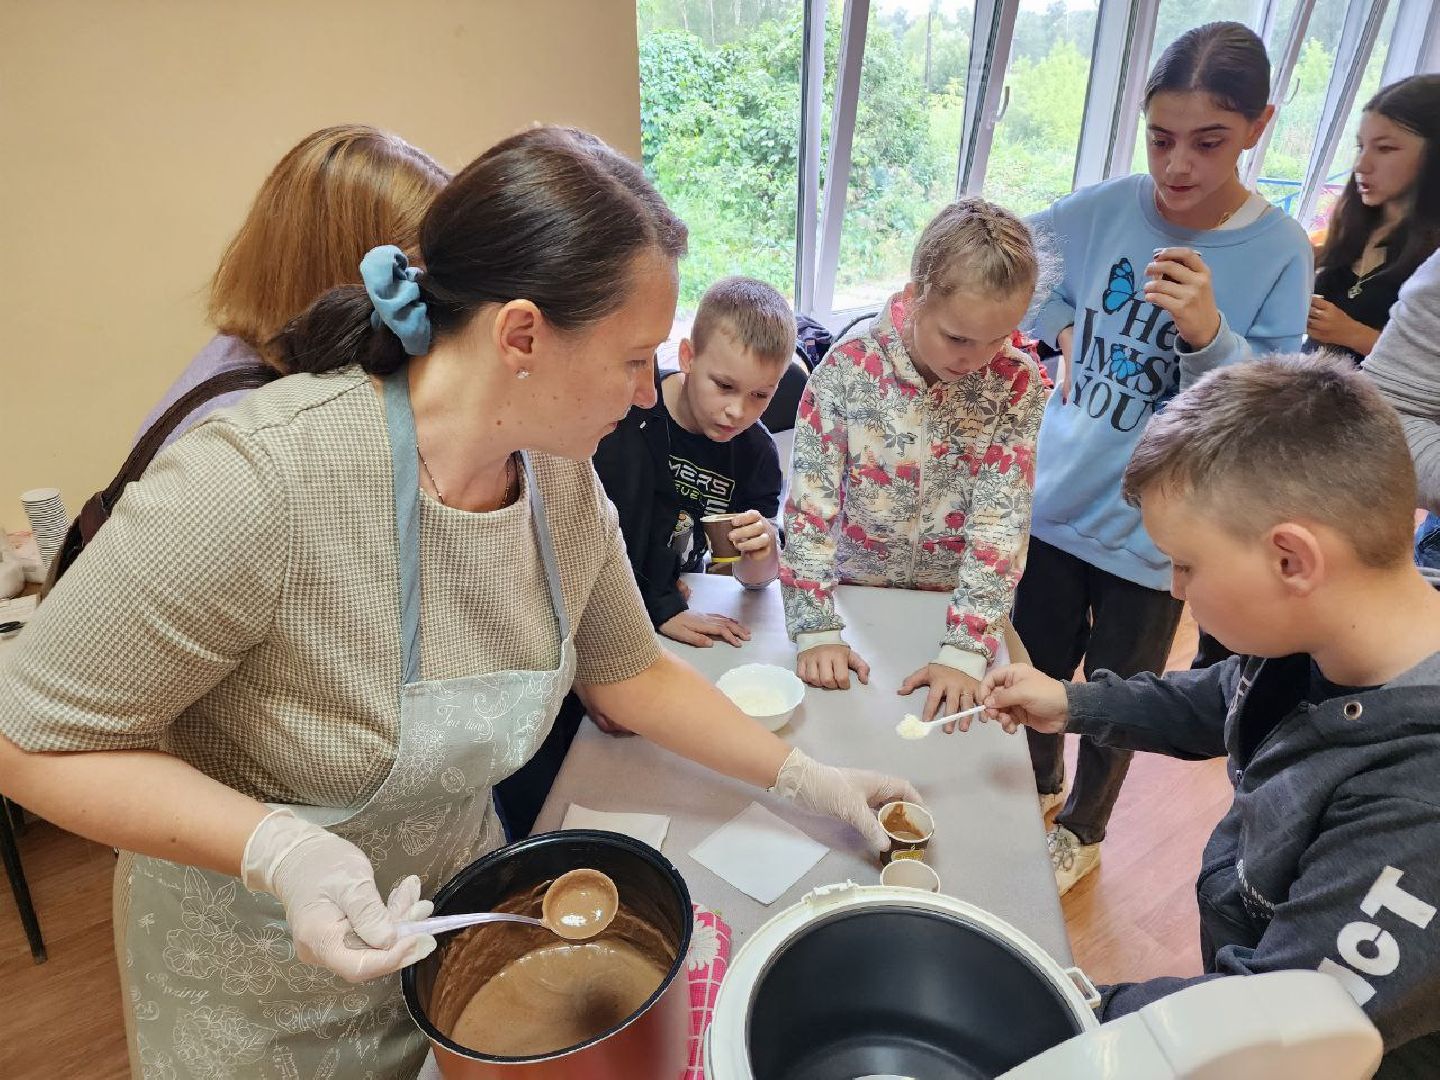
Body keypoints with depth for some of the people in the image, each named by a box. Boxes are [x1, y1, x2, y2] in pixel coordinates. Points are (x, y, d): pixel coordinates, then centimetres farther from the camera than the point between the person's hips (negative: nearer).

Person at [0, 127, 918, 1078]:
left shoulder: (562, 476, -14)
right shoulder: (260, 480, -34)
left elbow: (629, 672, 0)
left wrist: (806, 778, 0)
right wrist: (280, 850, -34)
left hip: (453, 905, 5)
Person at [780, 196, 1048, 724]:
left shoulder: (1017, 384, -14)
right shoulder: (847, 370, -19)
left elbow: (1002, 520, -18)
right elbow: (809, 505, -18)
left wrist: (965, 649, -24)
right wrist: (816, 629, -23)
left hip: (957, 607, 1)